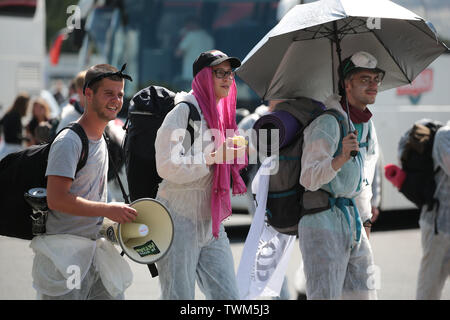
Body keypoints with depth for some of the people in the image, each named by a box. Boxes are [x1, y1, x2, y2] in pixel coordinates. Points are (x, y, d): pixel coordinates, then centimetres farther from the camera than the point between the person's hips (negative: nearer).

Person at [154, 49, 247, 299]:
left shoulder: (221, 115, 15)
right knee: (179, 297, -4)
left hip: (211, 223, 8)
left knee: (227, 295, 1)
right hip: (180, 220, -8)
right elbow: (167, 166, -20)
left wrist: (236, 155, 7)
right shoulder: (184, 111, -9)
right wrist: (213, 157, -19)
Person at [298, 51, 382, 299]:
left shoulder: (367, 125, 13)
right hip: (322, 223, -8)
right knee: (325, 295, -12)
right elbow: (308, 179, -24)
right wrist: (341, 159, -39)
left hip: (352, 223, 9)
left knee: (364, 295, 7)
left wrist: (365, 221, 23)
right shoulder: (327, 123, -15)